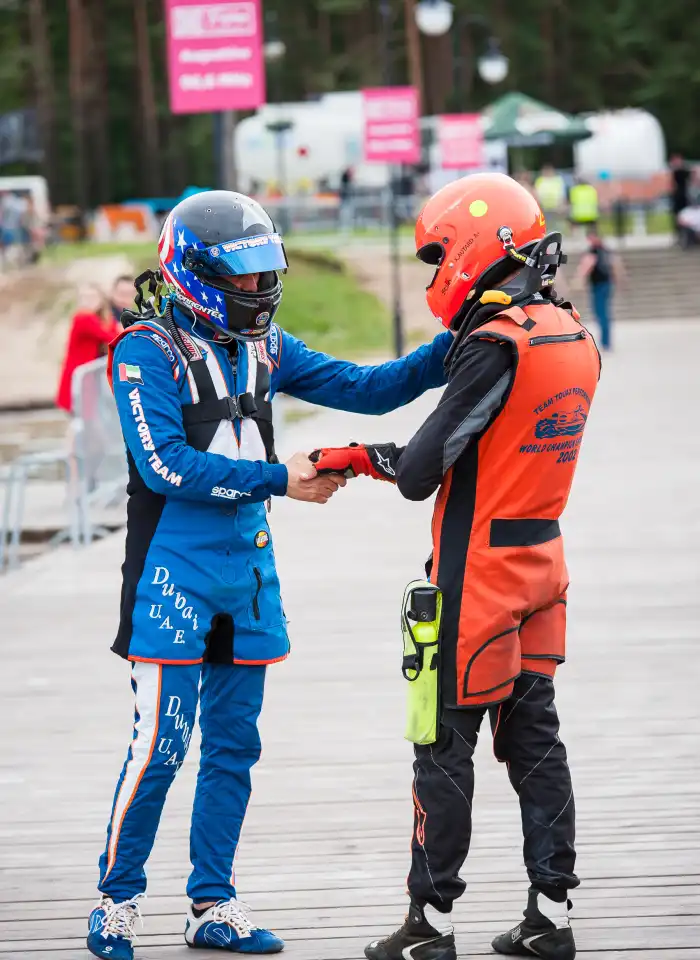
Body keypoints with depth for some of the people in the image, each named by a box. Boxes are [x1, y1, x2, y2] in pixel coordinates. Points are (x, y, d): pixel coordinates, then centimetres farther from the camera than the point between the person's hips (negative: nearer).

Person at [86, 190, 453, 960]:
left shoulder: (263, 348, 10)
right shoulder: (147, 350, -9)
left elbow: (366, 389, 10)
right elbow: (166, 464, -18)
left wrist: (453, 349, -4)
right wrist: (277, 480, -19)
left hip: (248, 575, 6)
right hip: (174, 573, -6)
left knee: (233, 746, 9)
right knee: (160, 745, -7)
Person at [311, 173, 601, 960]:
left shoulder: (497, 345, -20)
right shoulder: (572, 338, 6)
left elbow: (421, 472, -20)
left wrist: (363, 457, 0)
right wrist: (366, 458, 14)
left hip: (477, 570, -8)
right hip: (541, 557, 8)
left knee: (446, 744, 0)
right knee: (534, 734, 12)